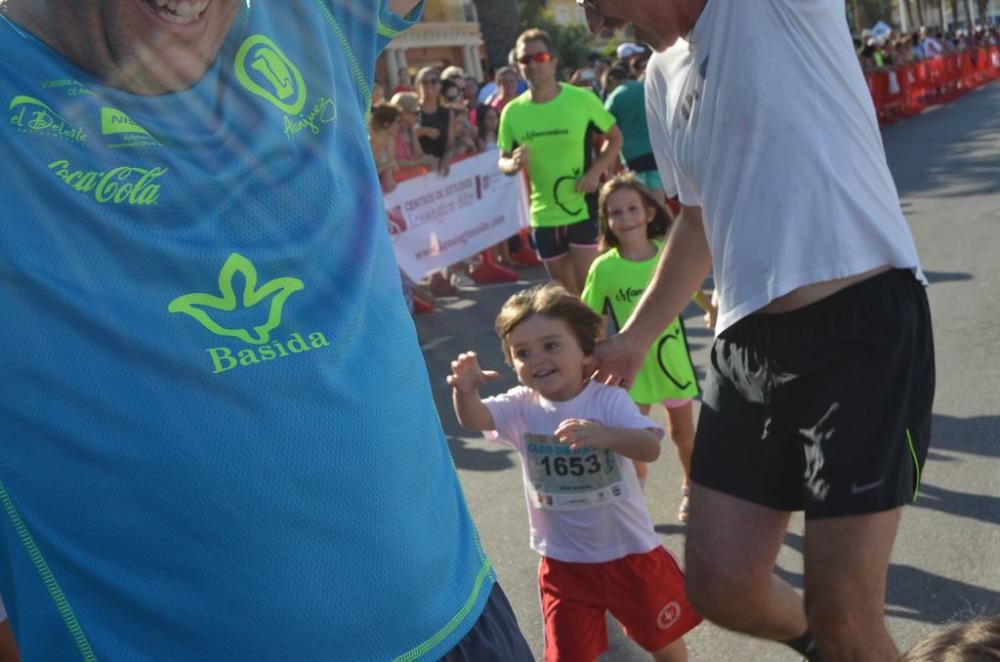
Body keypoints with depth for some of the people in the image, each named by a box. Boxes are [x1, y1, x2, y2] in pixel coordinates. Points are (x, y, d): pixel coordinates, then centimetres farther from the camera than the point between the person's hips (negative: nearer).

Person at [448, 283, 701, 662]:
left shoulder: (608, 400, -16)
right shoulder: (522, 408, -9)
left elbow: (651, 448, -29)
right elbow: (474, 419, -26)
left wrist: (605, 435, -50)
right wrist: (465, 392, -50)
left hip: (629, 551, -1)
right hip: (565, 561, 1)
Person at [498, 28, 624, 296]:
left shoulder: (582, 99, -9)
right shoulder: (512, 111, -1)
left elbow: (615, 138, 2)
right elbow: (503, 161, 8)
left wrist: (596, 171, -14)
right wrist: (514, 164, -16)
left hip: (583, 210, -3)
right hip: (544, 217, 3)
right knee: (566, 292, 14)